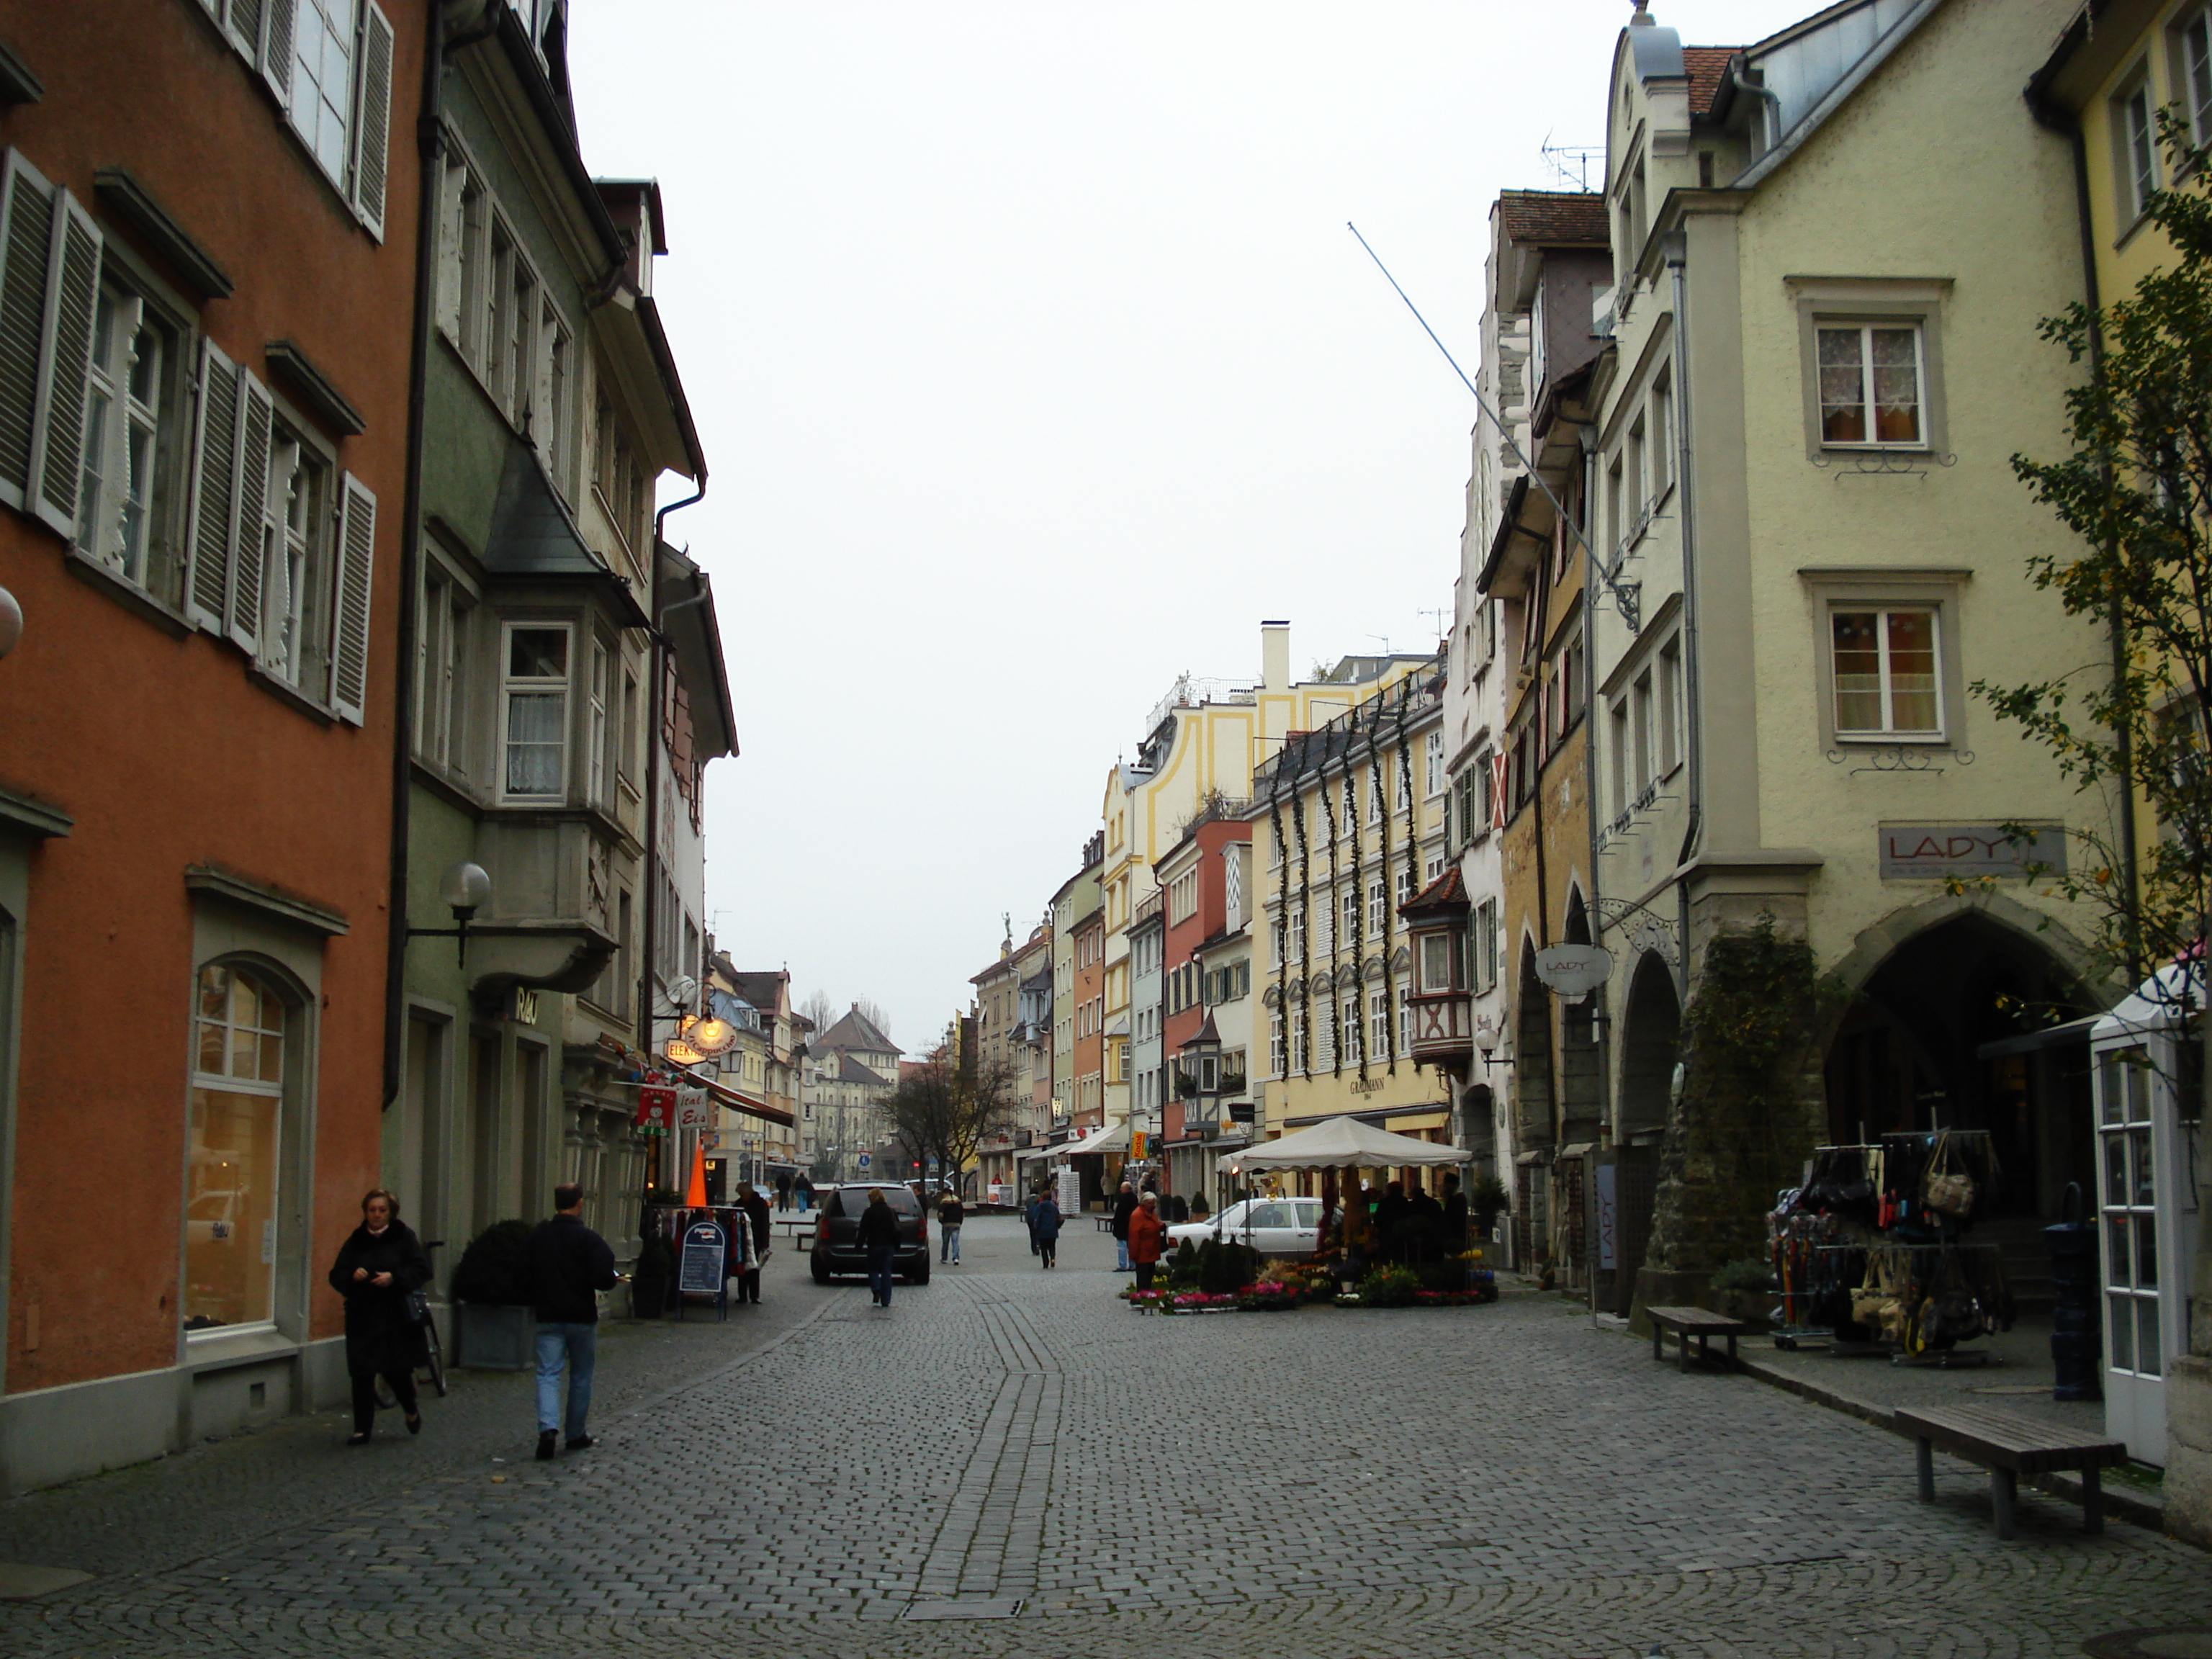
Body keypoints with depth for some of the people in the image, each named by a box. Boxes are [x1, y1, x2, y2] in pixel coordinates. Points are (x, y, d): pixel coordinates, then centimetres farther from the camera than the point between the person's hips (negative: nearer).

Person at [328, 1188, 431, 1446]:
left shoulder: (404, 1237, 0)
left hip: (396, 1316, -2)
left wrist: (394, 1277, -19)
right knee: (362, 1375, 0)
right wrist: (352, 1276, -15)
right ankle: (362, 1429, 8)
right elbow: (336, 1276, 7)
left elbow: (422, 1270, -5)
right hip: (362, 1316, 2)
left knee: (396, 1370, 2)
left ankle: (411, 1410, 32)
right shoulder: (355, 1241, 8)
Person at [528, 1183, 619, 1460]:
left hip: (548, 1319, 2)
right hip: (582, 1318, -2)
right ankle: (576, 1435, 19)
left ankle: (548, 1427, -23)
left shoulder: (537, 1237, 1)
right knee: (580, 1378, 12)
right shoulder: (588, 1239, -12)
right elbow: (603, 1279, -20)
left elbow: (525, 1276, 9)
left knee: (548, 1375, -1)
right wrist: (614, 1278, 2)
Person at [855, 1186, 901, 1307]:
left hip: (874, 1246, -3)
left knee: (873, 1269, 11)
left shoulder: (869, 1212, -7)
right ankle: (885, 1300, 4)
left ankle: (876, 1292, -14)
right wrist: (896, 1246, 13)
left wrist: (859, 1245, 1)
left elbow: (863, 1231, -6)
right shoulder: (889, 1211, 5)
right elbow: (895, 1230, 7)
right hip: (888, 1246, 3)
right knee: (886, 1271, 7)